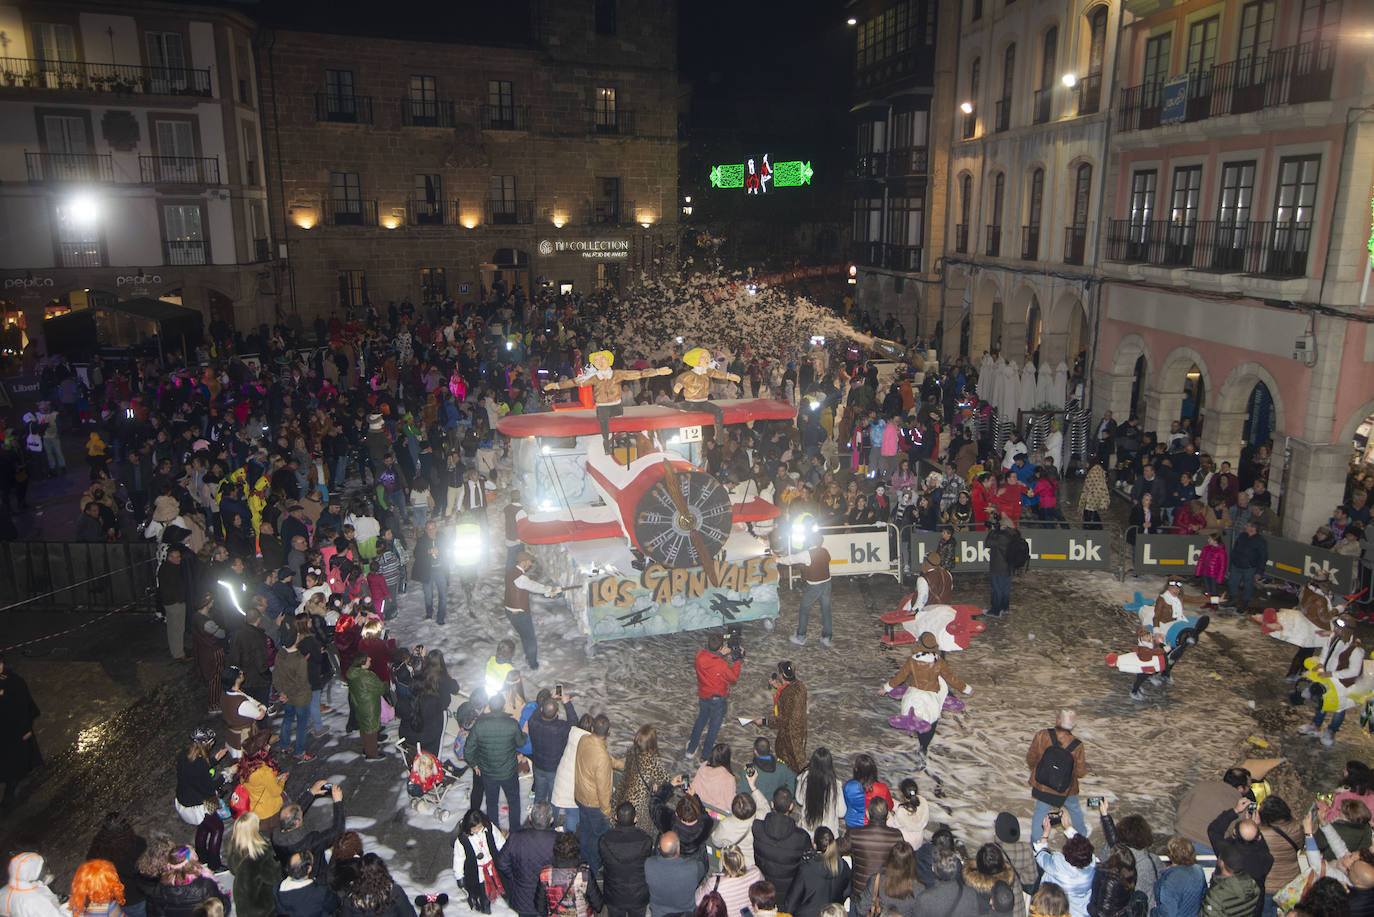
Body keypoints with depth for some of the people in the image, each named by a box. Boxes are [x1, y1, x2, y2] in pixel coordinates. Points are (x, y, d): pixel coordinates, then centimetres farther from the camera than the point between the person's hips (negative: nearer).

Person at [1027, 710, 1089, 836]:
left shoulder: (1042, 736, -22)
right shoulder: (1077, 746, -22)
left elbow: (1031, 759, -10)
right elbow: (1080, 772, -10)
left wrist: (1034, 768, 12)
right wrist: (1084, 760, 11)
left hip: (1041, 786, -1)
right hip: (1066, 791, 1)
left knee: (1040, 812, 19)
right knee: (1075, 809, 29)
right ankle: (1082, 834, 53)